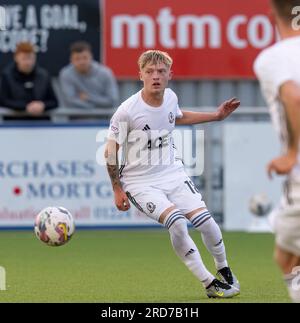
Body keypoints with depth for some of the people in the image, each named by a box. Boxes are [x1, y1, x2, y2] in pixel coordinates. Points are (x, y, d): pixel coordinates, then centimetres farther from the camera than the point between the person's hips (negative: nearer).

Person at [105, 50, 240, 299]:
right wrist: (117, 190, -6)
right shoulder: (127, 111, -18)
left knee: (205, 220, -10)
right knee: (177, 222, -27)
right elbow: (110, 151, -7)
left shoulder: (170, 97, -1)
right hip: (140, 182, -5)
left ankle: (224, 270, 19)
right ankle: (209, 283, -15)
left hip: (172, 173, 5)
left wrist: (216, 116, 23)